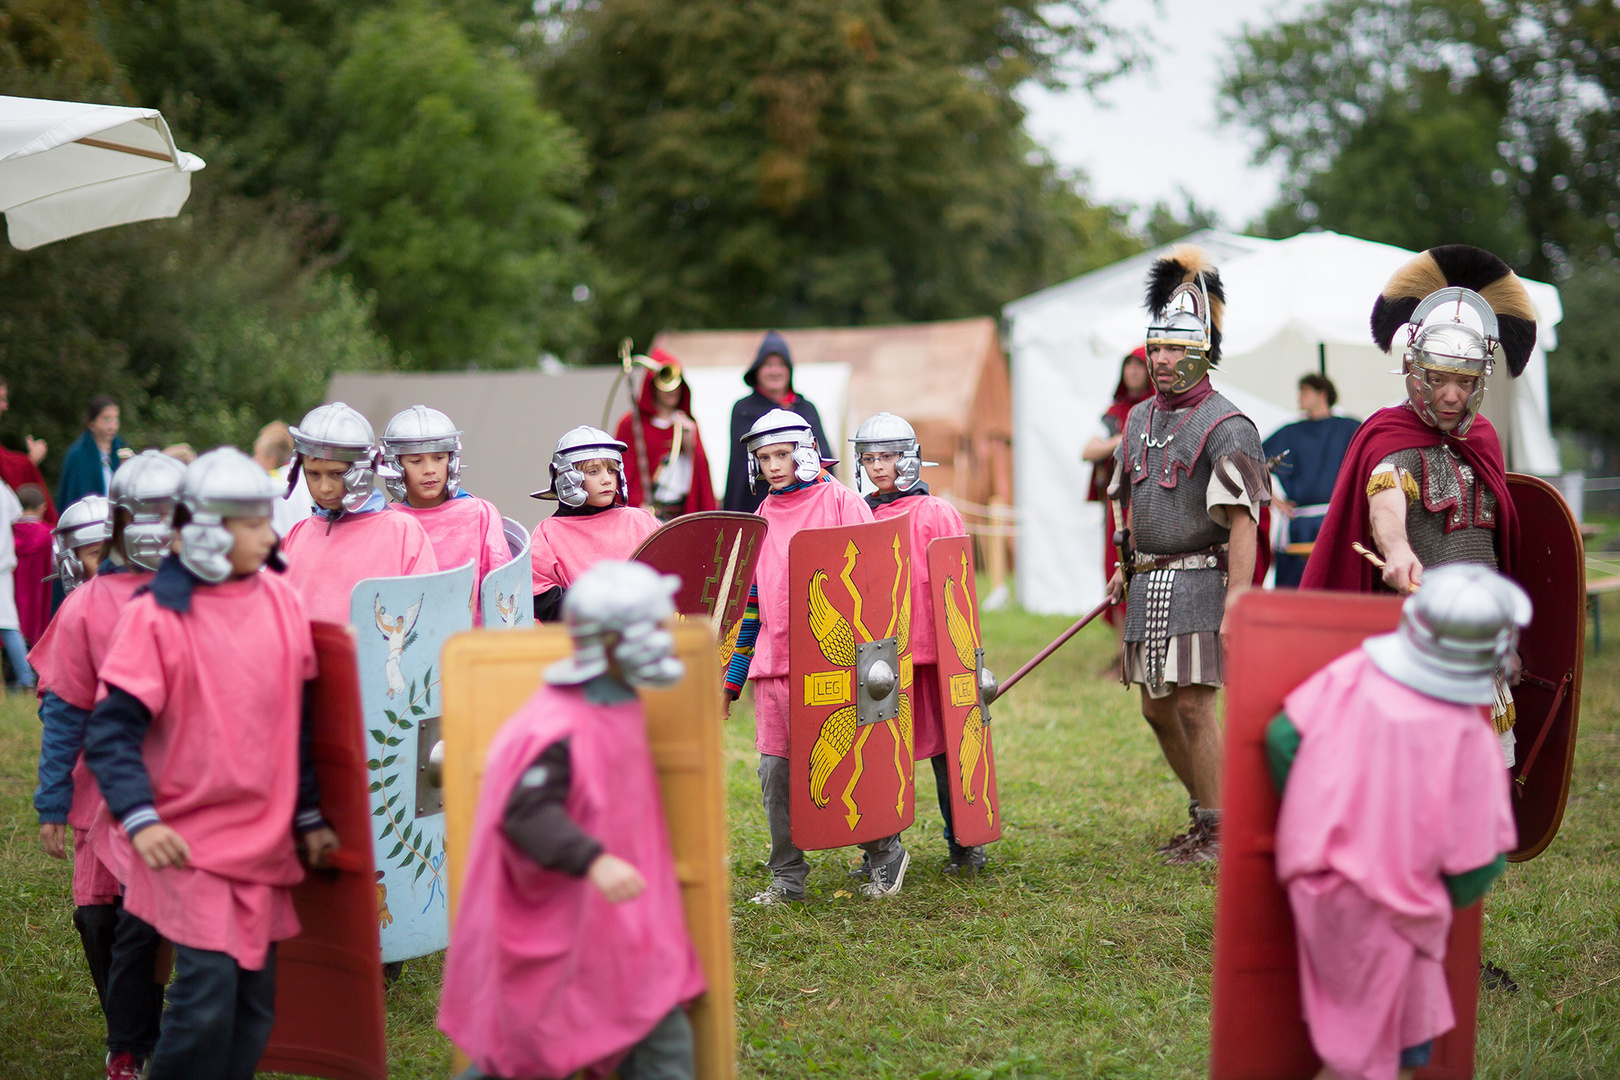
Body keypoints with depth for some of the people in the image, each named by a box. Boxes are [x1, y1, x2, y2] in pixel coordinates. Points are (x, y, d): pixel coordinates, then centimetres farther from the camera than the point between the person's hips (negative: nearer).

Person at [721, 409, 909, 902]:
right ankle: (787, 876, 13)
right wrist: (732, 677, 19)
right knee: (775, 770, 3)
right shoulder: (763, 518, 16)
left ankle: (885, 853, 17)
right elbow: (750, 601, 21)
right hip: (773, 666, 6)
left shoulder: (840, 501, -1)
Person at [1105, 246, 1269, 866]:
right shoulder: (1139, 420, 12)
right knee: (1157, 708, 11)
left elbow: (1243, 525, -16)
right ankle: (1204, 812, 27)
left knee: (1193, 704, -8)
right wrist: (1126, 566, 18)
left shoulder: (1225, 428, -11)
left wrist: (1236, 605, -22)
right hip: (1148, 583, 8)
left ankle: (1217, 832, 4)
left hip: (1198, 580, -8)